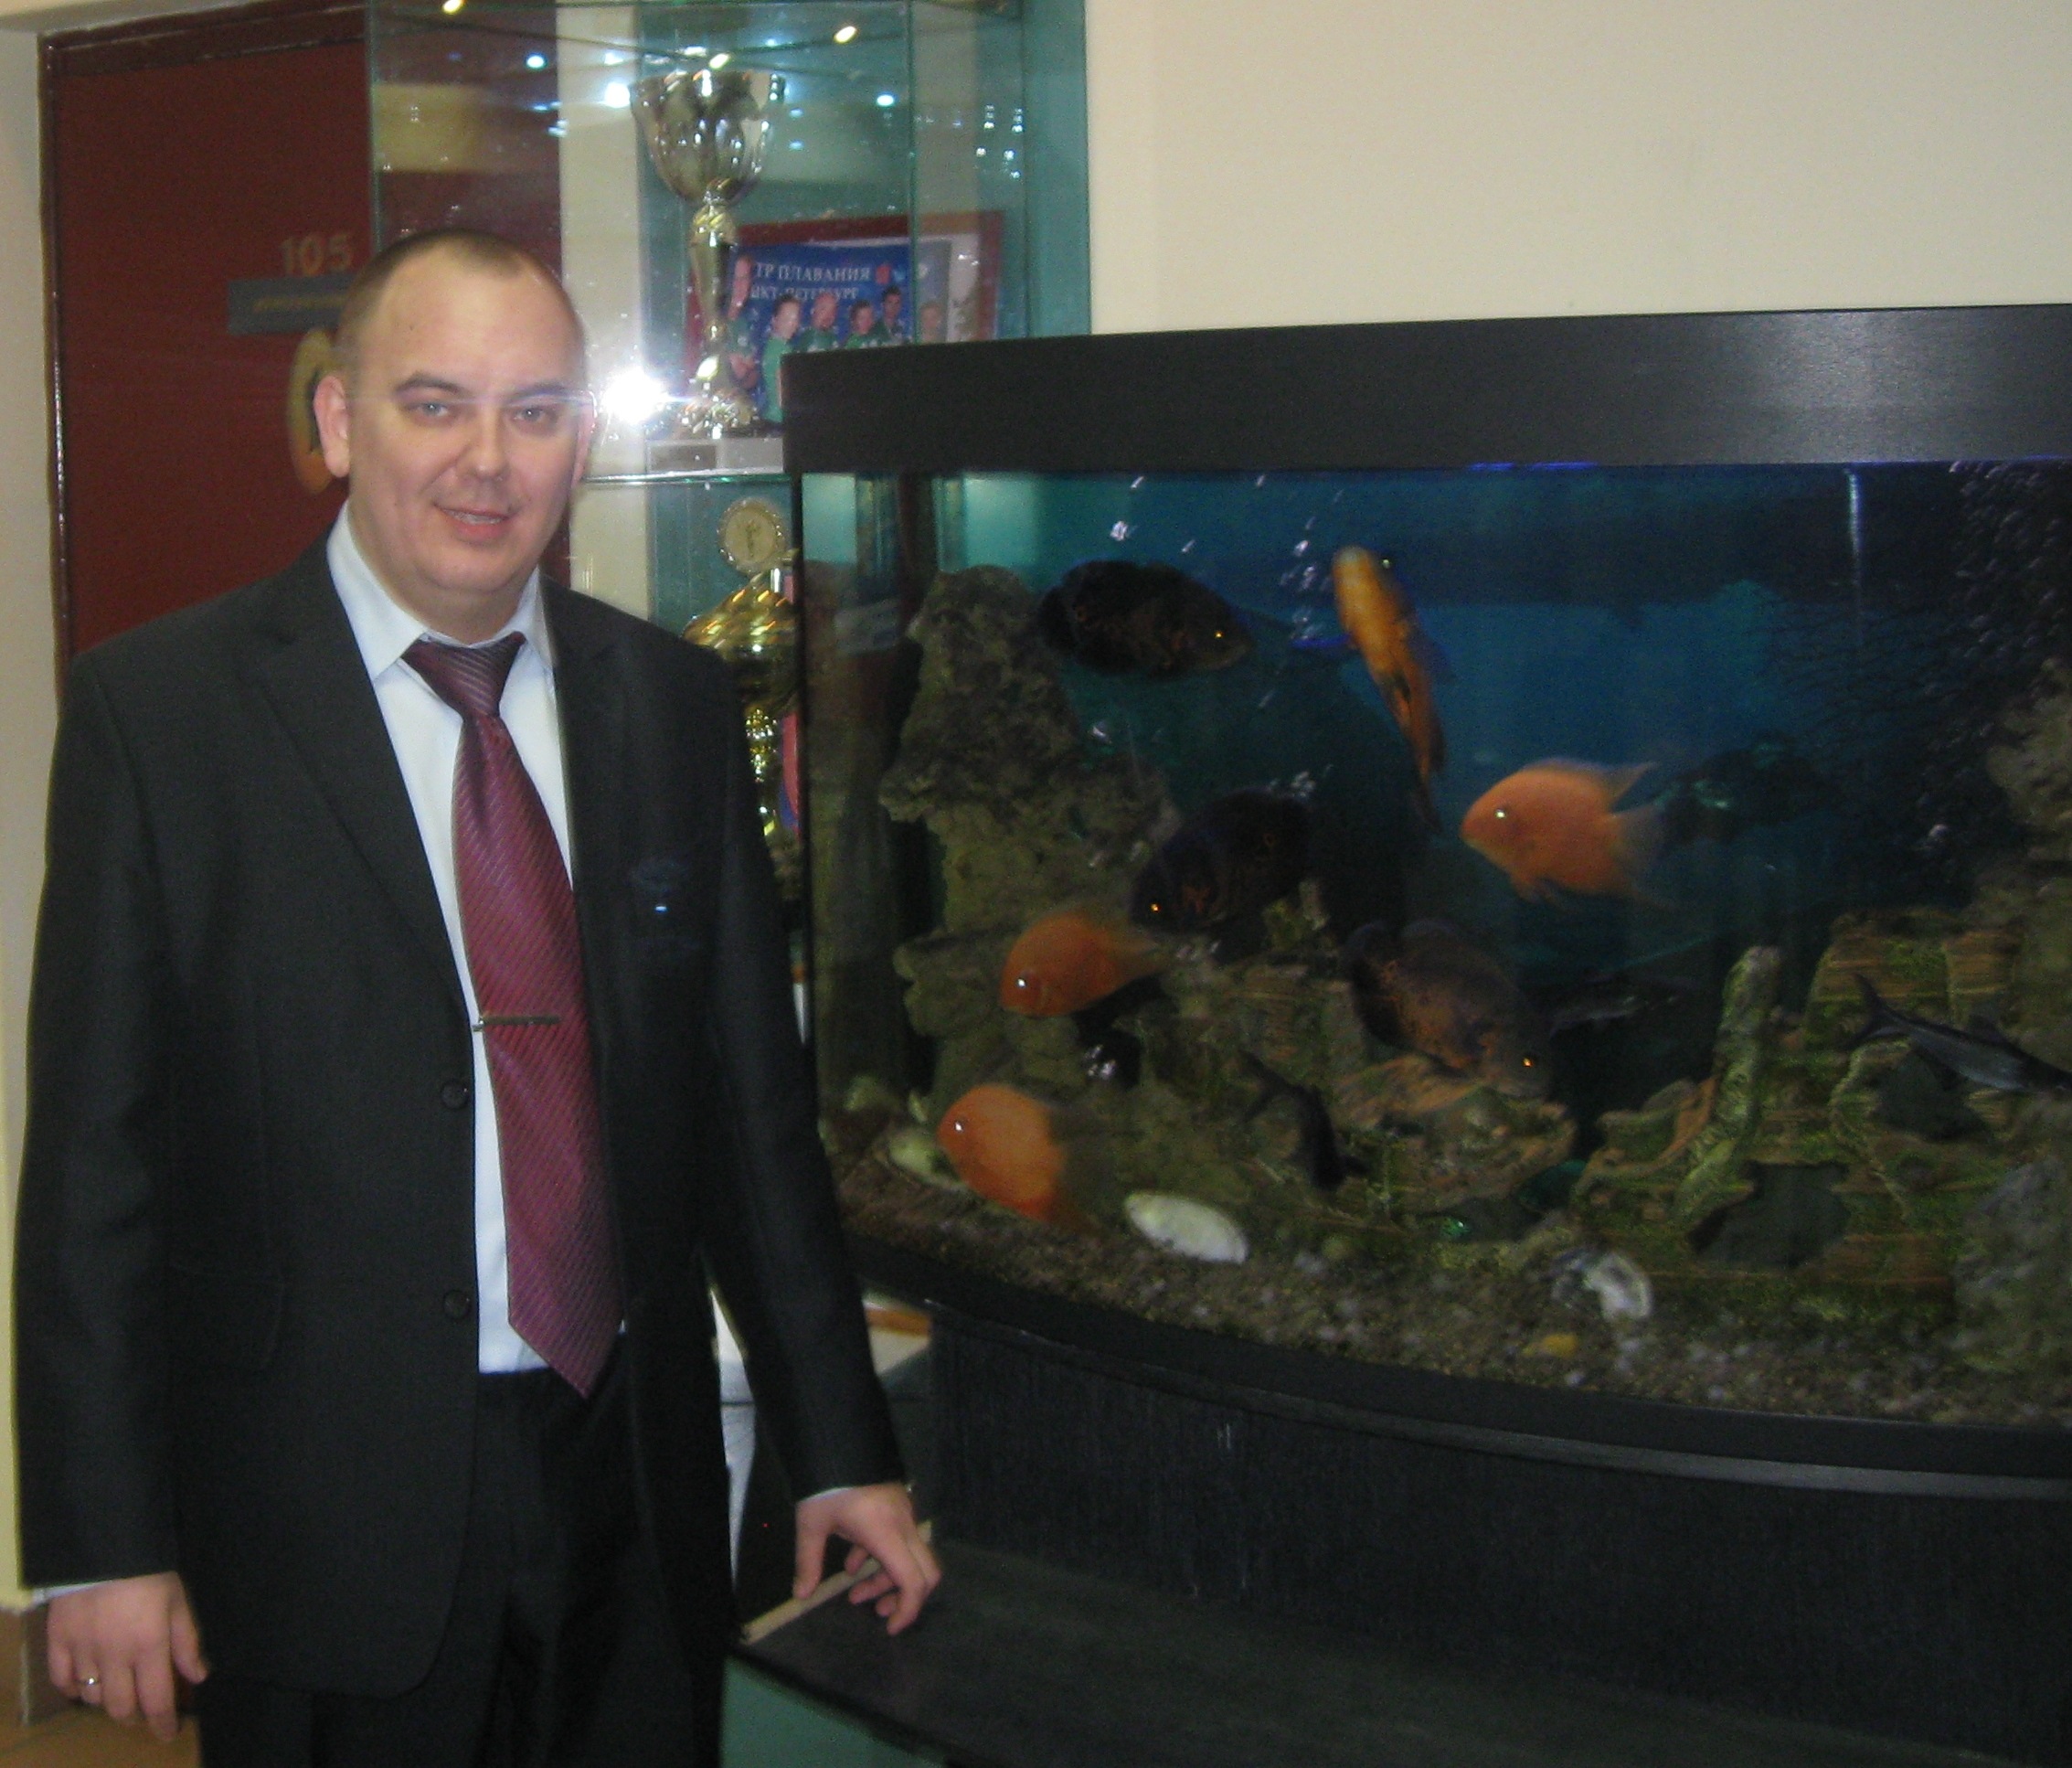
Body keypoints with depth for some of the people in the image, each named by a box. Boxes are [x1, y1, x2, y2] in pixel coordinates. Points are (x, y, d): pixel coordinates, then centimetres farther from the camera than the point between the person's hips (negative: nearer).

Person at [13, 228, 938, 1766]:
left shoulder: (675, 701, 7)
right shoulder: (157, 709, -5)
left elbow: (753, 1099, 10)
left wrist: (840, 1449, 11)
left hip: (635, 1489, 4)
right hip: (326, 1523, -3)